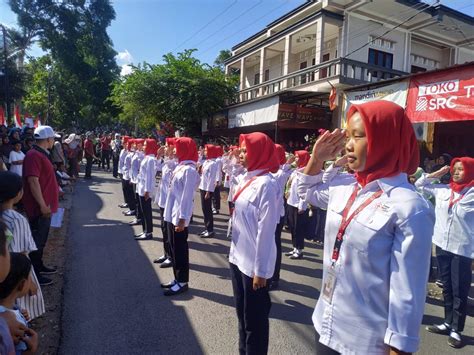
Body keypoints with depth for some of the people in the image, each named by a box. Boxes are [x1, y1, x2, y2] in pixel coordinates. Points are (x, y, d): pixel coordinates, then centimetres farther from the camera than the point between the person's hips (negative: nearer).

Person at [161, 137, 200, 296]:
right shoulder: (180, 166, 11)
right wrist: (173, 215, 16)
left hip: (180, 216, -9)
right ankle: (177, 279, 29)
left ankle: (182, 282, 16)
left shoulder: (189, 170, -17)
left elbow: (187, 196, -20)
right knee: (173, 247, 16)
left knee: (180, 249, 2)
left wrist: (182, 218, -19)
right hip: (172, 214, 9)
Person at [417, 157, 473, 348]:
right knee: (447, 288, 16)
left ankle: (456, 329, 18)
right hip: (442, 245, 5)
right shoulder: (442, 189, 4)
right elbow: (419, 184, 17)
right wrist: (437, 173, 7)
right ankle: (448, 323, 29)